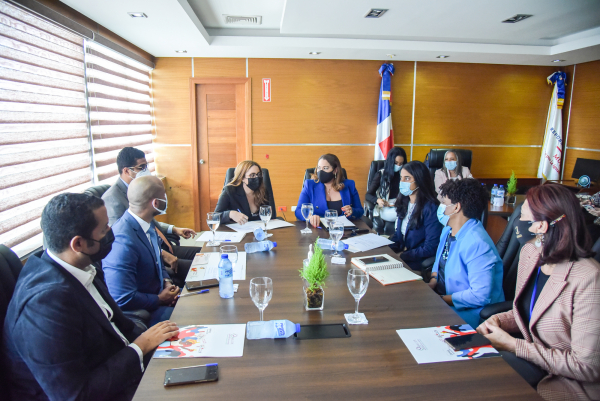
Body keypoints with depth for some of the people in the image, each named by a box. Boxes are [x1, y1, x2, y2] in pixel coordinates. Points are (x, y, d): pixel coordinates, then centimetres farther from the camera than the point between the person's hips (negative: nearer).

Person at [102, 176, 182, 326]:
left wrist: (166, 281, 0)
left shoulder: (148, 223, 0)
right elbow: (122, 300, -28)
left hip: (159, 293, 9)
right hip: (142, 313, -9)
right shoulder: (122, 241, -29)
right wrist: (160, 299, -15)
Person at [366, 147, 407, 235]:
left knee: (389, 228, -33)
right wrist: (377, 200, -19)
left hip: (399, 208, 0)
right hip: (382, 208, 0)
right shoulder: (381, 174, 5)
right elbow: (368, 195, 3)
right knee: (378, 226, -33)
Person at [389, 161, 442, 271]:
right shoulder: (404, 203, 8)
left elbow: (430, 248, -15)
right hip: (402, 252, 7)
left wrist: (401, 256, -19)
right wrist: (385, 248, -3)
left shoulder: (431, 208, -16)